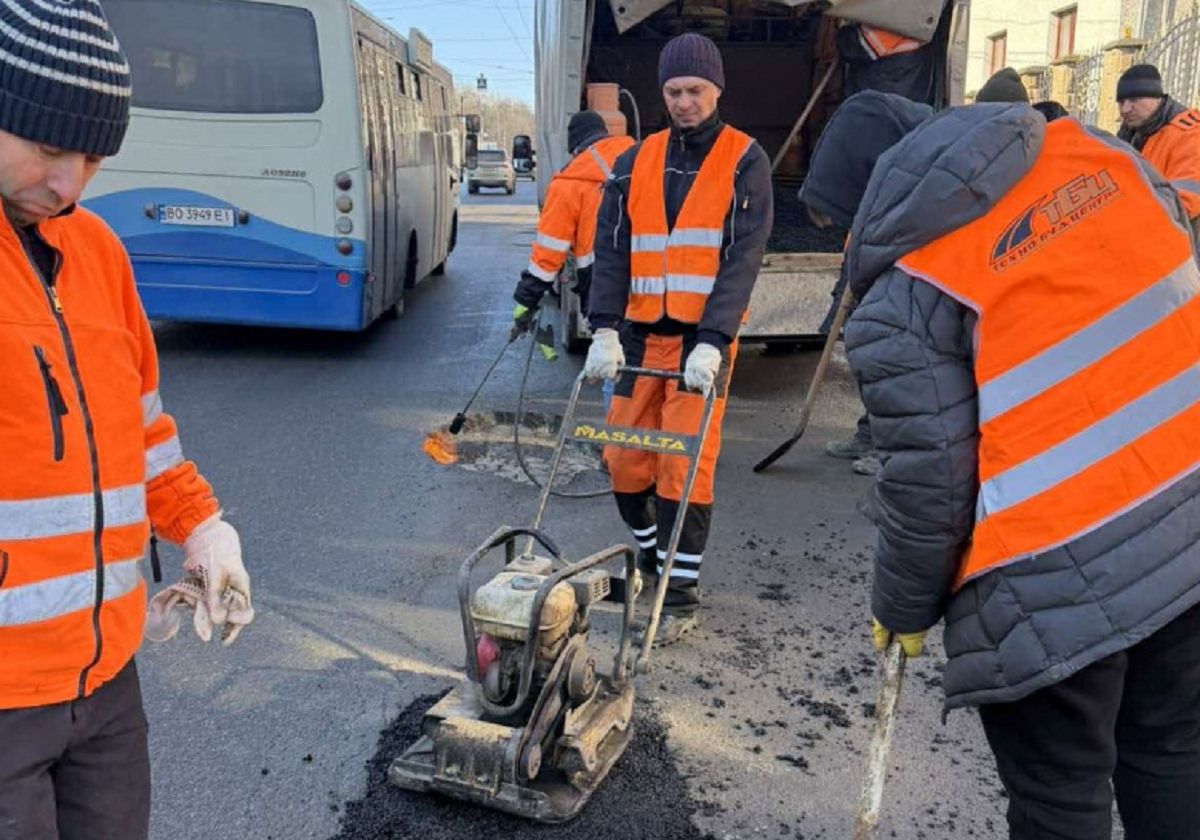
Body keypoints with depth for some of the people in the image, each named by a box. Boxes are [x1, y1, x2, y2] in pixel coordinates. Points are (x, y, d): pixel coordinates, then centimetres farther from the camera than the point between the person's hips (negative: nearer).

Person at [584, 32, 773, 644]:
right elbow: (612, 250, 4)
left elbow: (743, 258, -10)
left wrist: (711, 341, -21)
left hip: (702, 339, -4)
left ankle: (682, 594, 7)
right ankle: (650, 554, 31)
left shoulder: (745, 161, 0)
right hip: (640, 334, 4)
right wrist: (605, 330, -10)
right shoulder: (637, 162, 10)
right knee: (625, 460, 8)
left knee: (686, 469, -5)